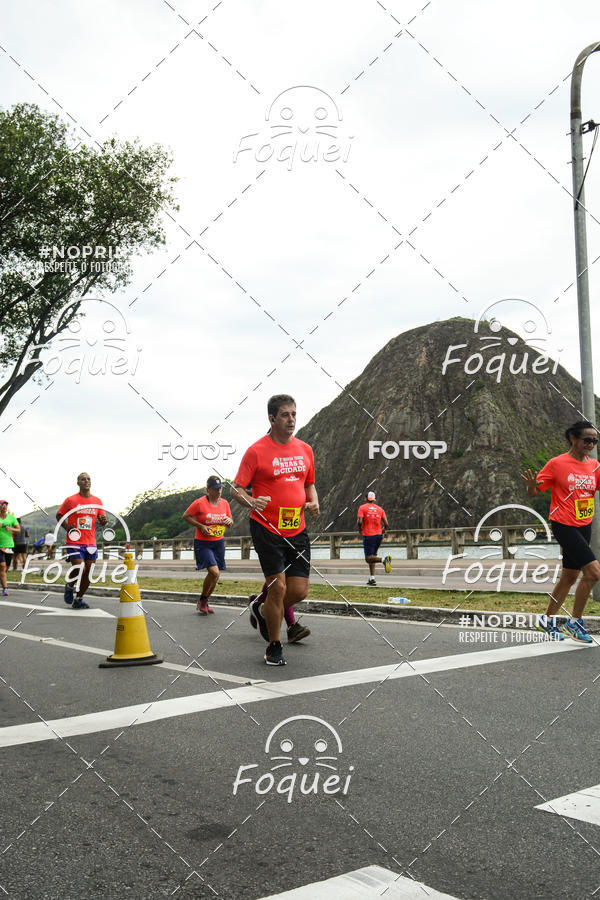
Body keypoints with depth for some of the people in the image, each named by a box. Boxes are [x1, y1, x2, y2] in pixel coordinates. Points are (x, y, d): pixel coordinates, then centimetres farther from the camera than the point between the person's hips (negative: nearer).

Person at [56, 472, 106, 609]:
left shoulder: (97, 501, 8)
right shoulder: (71, 500, -2)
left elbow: (102, 521, 15)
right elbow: (59, 515, 7)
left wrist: (103, 520, -9)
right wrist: (67, 527, -10)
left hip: (90, 543, 4)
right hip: (74, 542, -4)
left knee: (88, 572, 4)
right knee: (79, 569, -15)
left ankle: (78, 600, 20)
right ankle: (69, 585, 19)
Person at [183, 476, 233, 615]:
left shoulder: (224, 503, 5)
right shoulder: (199, 503, -12)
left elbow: (229, 524, 16)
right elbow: (186, 516, -3)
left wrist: (229, 521, -8)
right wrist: (201, 526, -13)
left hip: (219, 543, 6)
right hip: (203, 543, -6)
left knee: (215, 576, 6)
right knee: (214, 572, -20)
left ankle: (205, 602, 27)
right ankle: (202, 600, 2)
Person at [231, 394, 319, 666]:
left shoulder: (305, 450, 10)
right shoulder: (257, 451, -7)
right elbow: (236, 489, -4)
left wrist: (313, 502, 2)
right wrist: (251, 502, -25)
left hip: (297, 531, 5)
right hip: (266, 529, -5)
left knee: (299, 591, 2)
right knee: (278, 587, -7)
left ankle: (261, 607, 34)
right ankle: (274, 647, 15)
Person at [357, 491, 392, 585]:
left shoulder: (362, 508, -1)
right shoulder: (380, 509, 10)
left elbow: (359, 522, -15)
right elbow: (386, 524, 3)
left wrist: (360, 529, 4)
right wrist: (383, 531, 22)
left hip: (368, 535, -5)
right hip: (378, 535, 5)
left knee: (368, 558, -5)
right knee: (372, 556, 16)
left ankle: (383, 559, -34)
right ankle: (372, 579, 10)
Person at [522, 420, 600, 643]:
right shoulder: (557, 463, -11)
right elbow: (534, 492, -8)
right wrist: (532, 486, -30)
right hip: (564, 525, -7)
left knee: (570, 576, 12)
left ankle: (548, 619, 28)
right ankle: (574, 622, 0)